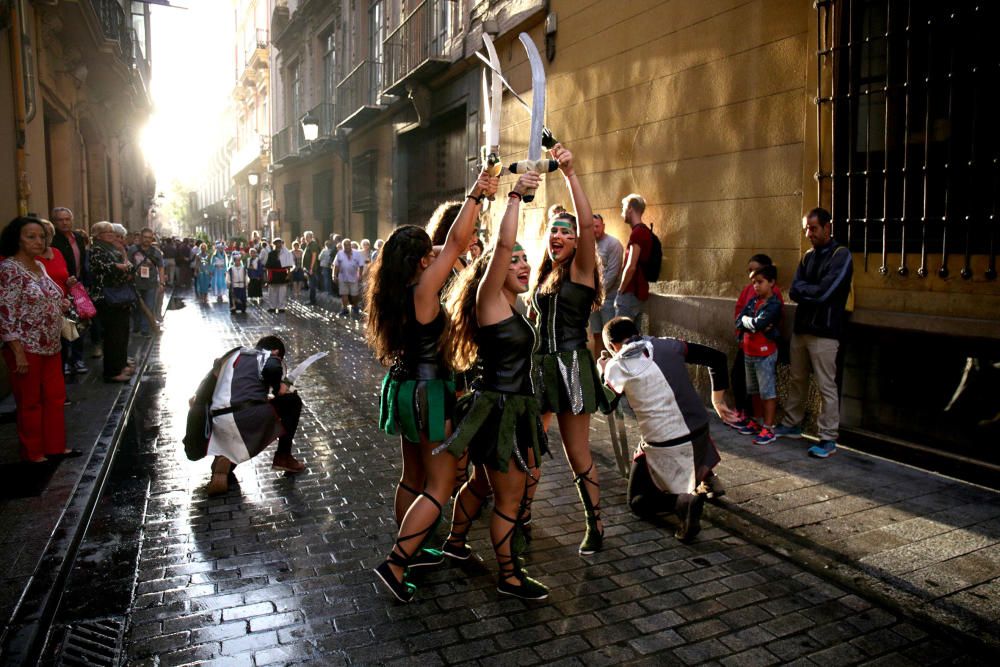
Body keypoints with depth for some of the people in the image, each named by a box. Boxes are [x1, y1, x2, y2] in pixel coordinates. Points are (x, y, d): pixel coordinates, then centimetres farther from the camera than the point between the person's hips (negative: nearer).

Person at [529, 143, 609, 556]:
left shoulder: (581, 269, -5)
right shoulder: (543, 276, 14)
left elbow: (587, 223, -22)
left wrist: (569, 172, -26)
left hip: (569, 366, -6)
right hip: (538, 364, 6)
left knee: (577, 454, 0)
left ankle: (595, 525, 16)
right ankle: (523, 514, 25)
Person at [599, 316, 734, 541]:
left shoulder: (615, 367, -5)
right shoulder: (668, 345, 2)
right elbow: (717, 358, 5)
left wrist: (603, 372, 26)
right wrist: (717, 402, 13)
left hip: (663, 446, -5)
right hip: (699, 432, 5)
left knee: (638, 502, 12)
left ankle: (684, 501, -15)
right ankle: (707, 476, 31)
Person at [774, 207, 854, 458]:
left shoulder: (841, 255, -9)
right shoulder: (809, 256, 13)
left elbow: (823, 293, -19)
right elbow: (794, 291, 3)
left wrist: (803, 290, -4)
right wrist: (812, 291, -13)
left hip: (824, 332, -7)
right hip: (801, 327, 7)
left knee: (826, 386, -2)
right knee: (797, 381, 16)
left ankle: (828, 439, 5)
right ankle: (791, 425, 30)